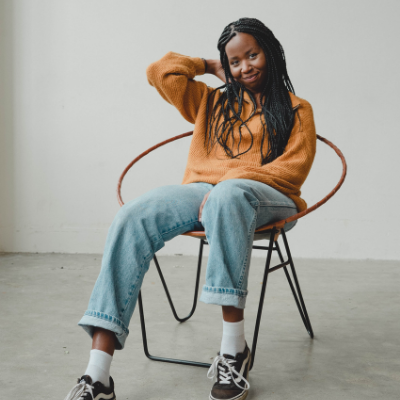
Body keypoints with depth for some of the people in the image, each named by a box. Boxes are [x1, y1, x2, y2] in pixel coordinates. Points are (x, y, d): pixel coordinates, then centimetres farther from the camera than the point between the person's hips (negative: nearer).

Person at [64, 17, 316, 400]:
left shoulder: (296, 110, 17)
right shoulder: (211, 102, 28)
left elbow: (295, 168, 1)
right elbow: (160, 72, 22)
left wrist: (232, 179, -11)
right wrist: (210, 66, 28)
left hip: (266, 197, -3)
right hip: (202, 193, 3)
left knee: (228, 195, -43)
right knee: (132, 217, -29)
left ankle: (234, 348, -39)